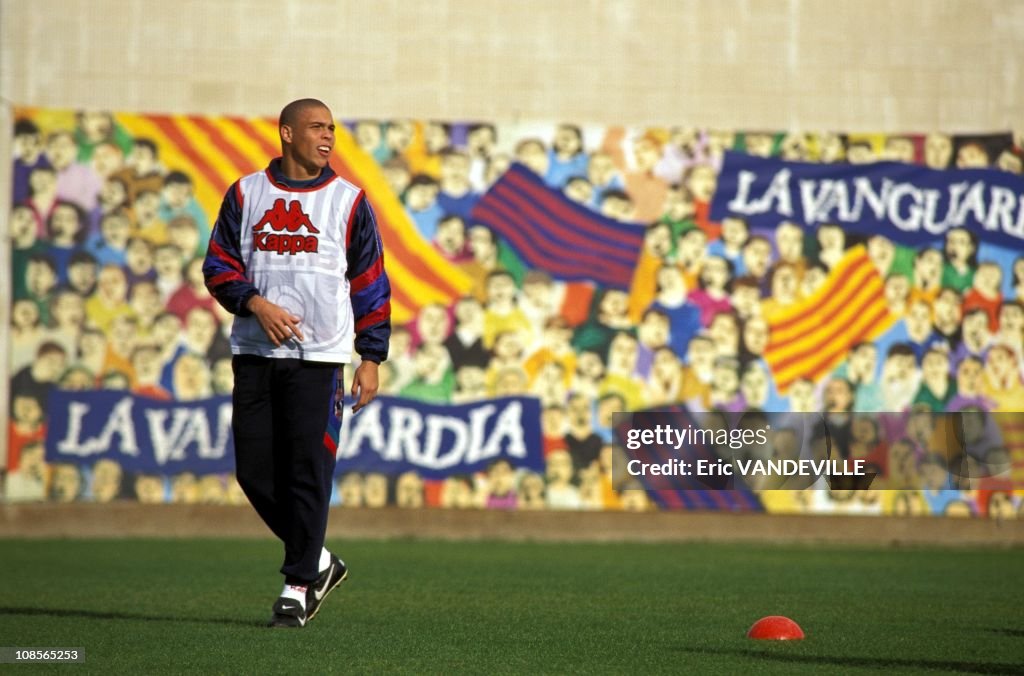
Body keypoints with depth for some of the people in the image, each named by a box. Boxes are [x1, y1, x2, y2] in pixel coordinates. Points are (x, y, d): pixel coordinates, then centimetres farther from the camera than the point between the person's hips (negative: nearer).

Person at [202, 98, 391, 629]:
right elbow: (219, 266, 8)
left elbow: (371, 285, 6)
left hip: (319, 357, -2)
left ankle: (299, 584, 2)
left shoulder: (349, 201, 5)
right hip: (254, 354, 2)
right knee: (254, 469, 1)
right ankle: (317, 561, 19)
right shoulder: (245, 194, 9)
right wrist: (257, 303, -10)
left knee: (308, 471, -6)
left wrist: (371, 357, 0)